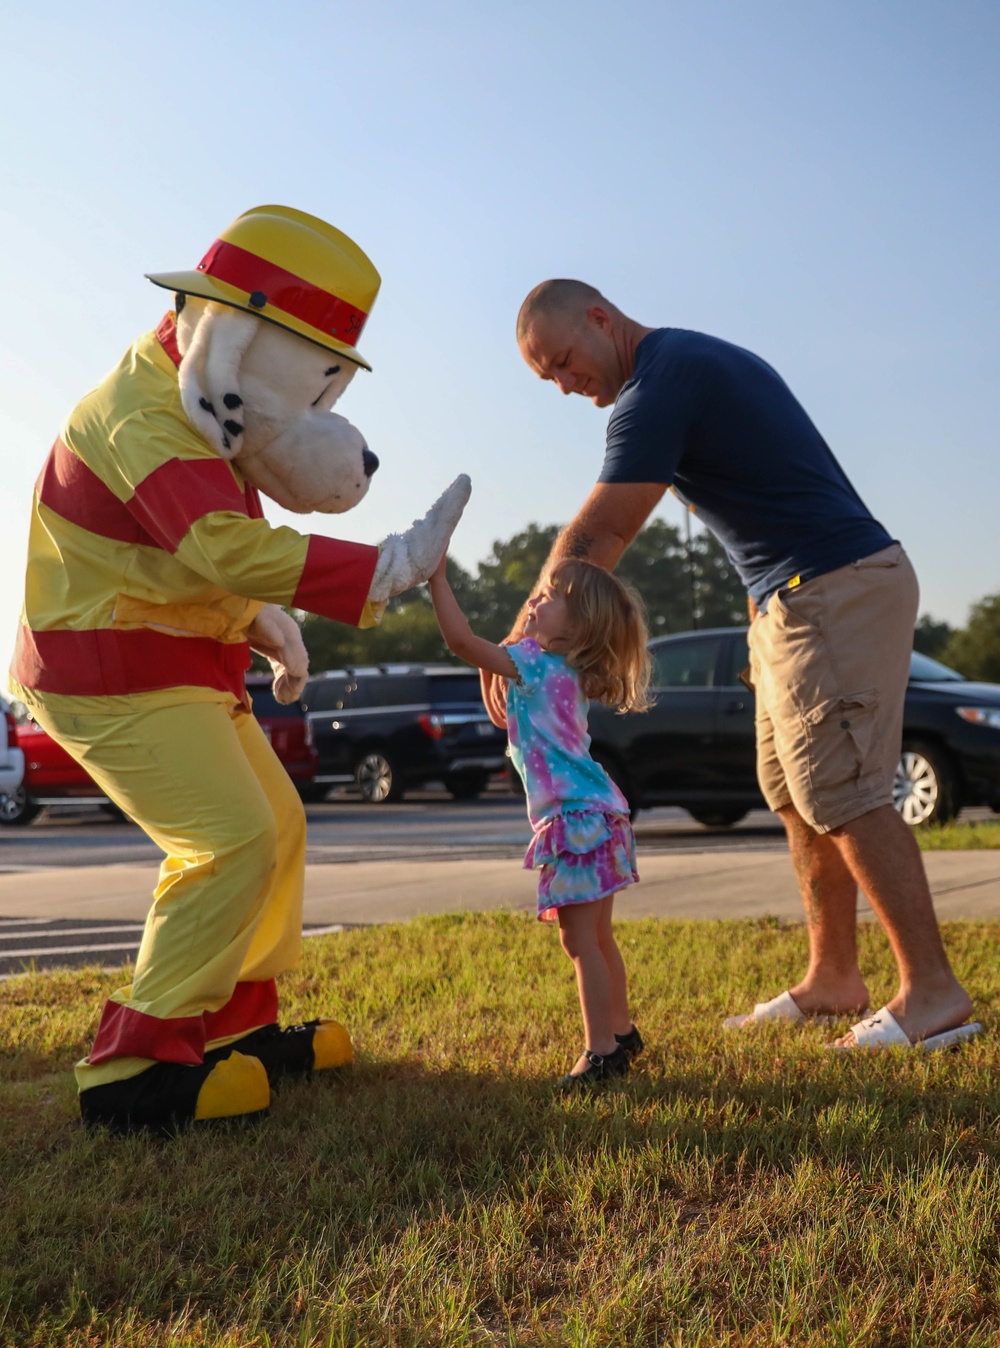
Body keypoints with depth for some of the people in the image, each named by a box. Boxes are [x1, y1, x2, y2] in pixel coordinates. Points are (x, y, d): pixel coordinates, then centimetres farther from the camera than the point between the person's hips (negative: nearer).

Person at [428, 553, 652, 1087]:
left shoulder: (536, 662, -13)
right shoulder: (565, 672, 14)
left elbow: (462, 639, -19)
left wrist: (437, 575, -14)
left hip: (578, 818, -10)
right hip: (594, 811, 10)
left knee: (580, 939, -8)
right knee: (596, 937, 19)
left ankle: (602, 1050, -6)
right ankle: (621, 1032, 30)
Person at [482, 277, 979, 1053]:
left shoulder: (660, 384, -13)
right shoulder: (702, 359, 18)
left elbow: (595, 540, -15)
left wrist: (517, 644, -10)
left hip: (833, 593, -10)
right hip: (797, 600, 10)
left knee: (841, 794, -10)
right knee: (793, 791, 11)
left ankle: (934, 993, -5)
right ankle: (833, 980, 17)